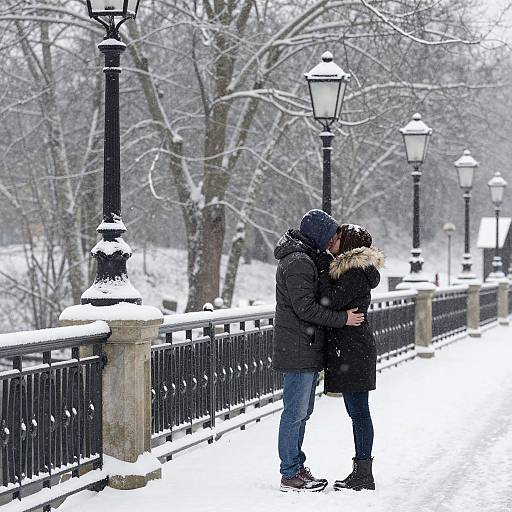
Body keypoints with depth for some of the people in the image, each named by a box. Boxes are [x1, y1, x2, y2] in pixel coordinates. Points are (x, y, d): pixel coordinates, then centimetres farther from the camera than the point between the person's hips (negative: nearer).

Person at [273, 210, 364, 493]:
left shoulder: (308, 258, 17)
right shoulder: (298, 263, -17)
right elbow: (306, 308, -22)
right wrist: (342, 318, -18)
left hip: (307, 350, 11)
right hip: (298, 351, -11)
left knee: (301, 412, 16)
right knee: (295, 413, -5)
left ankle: (296, 468, 25)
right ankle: (290, 475, -1)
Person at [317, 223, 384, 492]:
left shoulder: (355, 275, -15)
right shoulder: (352, 271, 16)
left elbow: (331, 301, -21)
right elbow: (332, 301, 16)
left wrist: (323, 272, -11)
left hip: (352, 353, -10)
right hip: (351, 351, 10)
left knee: (359, 412, -6)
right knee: (357, 412, 13)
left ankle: (364, 474, -1)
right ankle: (361, 472, 19)